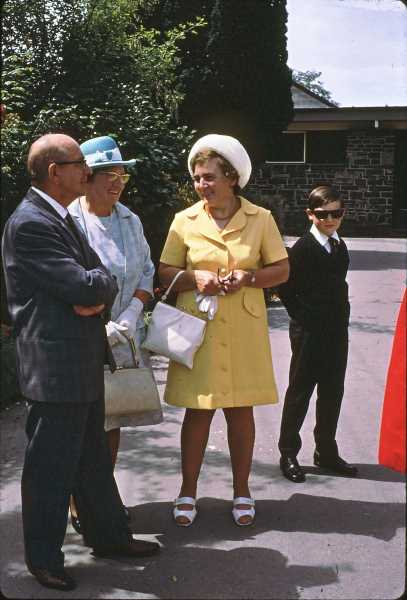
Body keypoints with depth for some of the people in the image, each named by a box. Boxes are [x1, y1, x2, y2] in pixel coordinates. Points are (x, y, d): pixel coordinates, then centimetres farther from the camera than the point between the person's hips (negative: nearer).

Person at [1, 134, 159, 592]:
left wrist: (97, 293, -11)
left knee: (92, 457, 20)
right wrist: (101, 280, -2)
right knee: (51, 466, 5)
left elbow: (99, 281, 10)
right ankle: (43, 559, 21)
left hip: (83, 362, 9)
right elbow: (85, 286, -23)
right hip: (55, 367, -9)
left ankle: (108, 535, 35)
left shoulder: (59, 219, 13)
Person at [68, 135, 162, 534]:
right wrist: (98, 328, -16)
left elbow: (146, 273, 14)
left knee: (113, 421, 13)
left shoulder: (130, 220, 10)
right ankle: (78, 505, 11)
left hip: (125, 337, 6)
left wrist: (131, 314, -4)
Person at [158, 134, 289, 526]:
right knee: (197, 410, 4)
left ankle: (241, 491, 23)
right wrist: (195, 278, -15)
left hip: (243, 328, 0)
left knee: (240, 410, 8)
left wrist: (248, 277, -14)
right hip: (198, 327, 0)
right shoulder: (185, 221, 1)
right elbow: (165, 273, 4)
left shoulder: (260, 218, 1)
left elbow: (282, 270, 3)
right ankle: (188, 491, 19)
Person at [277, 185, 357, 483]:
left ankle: (327, 451, 26)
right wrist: (302, 316, -10)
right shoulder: (303, 248, -11)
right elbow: (285, 287, -10)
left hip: (337, 332, 7)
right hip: (309, 332, -7)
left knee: (333, 392, 13)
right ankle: (289, 453, 13)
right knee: (300, 391, 2)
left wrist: (341, 317, 8)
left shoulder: (341, 247, 12)